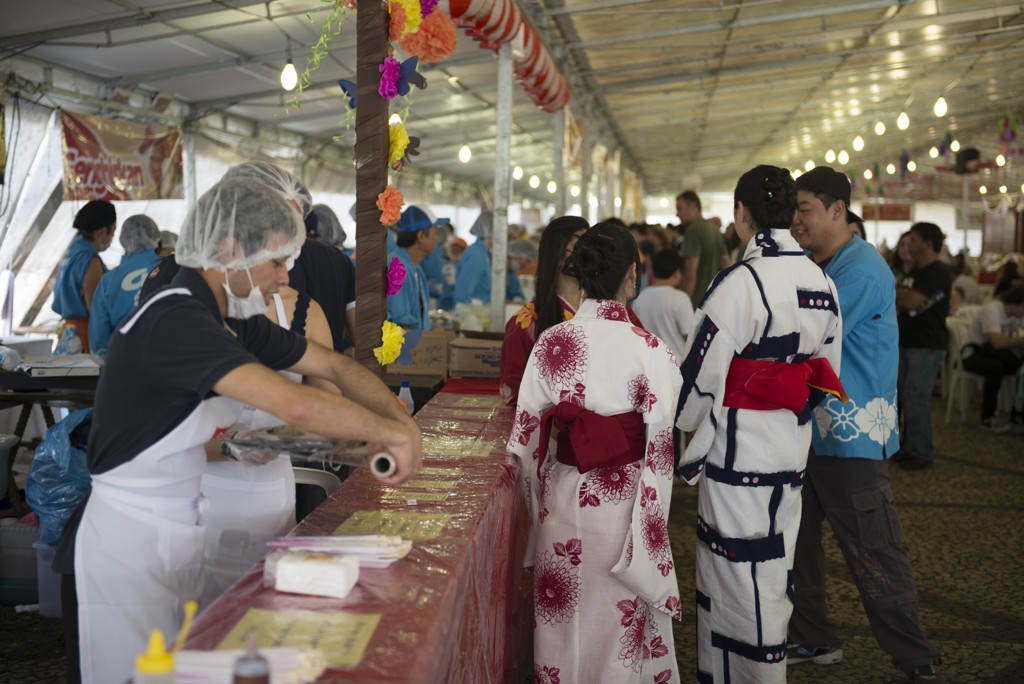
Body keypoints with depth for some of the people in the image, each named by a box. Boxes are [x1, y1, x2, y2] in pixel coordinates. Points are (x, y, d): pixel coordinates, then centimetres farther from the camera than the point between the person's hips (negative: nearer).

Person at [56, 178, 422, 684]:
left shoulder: (236, 321, 5)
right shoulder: (175, 323, -25)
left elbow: (335, 366, 12)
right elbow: (296, 404, -35)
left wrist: (403, 423, -3)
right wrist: (394, 433, -23)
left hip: (186, 536, 9)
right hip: (130, 541, -9)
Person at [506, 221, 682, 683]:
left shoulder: (550, 343, -6)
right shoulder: (649, 350, -14)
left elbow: (527, 432, 0)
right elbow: (661, 443, -10)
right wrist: (652, 519, 3)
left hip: (564, 497, 3)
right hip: (624, 501, -2)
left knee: (565, 617, 17)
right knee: (622, 615, 13)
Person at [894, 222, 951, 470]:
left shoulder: (938, 273, -14)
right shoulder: (916, 271, 15)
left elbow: (911, 301, -25)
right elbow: (900, 302, 15)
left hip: (927, 347, -9)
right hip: (907, 343, 9)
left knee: (916, 400, -8)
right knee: (906, 398, 12)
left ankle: (923, 454, -1)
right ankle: (911, 446, 22)